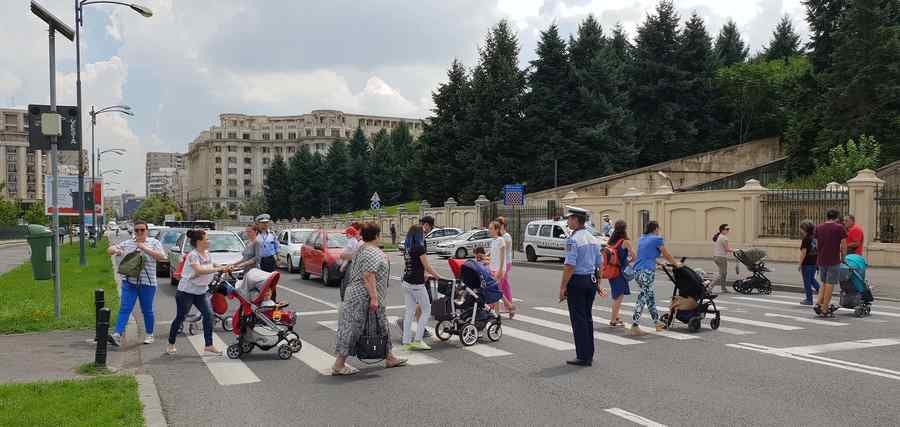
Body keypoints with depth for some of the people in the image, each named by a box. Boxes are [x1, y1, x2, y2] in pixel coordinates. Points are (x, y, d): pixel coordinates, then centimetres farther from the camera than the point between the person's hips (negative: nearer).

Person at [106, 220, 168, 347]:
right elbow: (109, 250, 13)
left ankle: (149, 334, 23)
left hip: (147, 283, -2)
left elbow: (161, 257, -12)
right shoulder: (127, 243, 10)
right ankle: (117, 335, -14)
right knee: (124, 309, -7)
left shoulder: (154, 242, 2)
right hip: (129, 282, 2)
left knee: (147, 310, 8)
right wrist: (115, 250, -12)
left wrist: (144, 248, -19)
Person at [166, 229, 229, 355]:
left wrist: (224, 268, 2)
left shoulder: (207, 253, 4)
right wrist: (219, 269, -39)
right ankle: (171, 344, 22)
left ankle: (209, 345, -2)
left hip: (201, 291, 7)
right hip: (186, 291, -7)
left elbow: (209, 267, 19)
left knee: (208, 315, -6)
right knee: (180, 317, 5)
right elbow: (200, 270, -36)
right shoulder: (193, 255, -20)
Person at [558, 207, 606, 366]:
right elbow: (599, 264, 16)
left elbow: (570, 265, -21)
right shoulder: (593, 239, 11)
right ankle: (589, 355, 21)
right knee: (588, 317, 15)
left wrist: (563, 287, -16)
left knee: (578, 319, -1)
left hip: (577, 281, -8)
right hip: (591, 280, 8)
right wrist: (597, 284, 23)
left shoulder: (573, 240, -15)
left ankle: (583, 357, 3)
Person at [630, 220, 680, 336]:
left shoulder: (642, 239, 18)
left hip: (637, 271, 8)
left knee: (651, 297, 18)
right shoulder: (657, 239, -2)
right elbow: (667, 256, 8)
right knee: (642, 299, -7)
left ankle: (657, 323, 29)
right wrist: (676, 264, 24)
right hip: (647, 272, -8)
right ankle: (634, 327, -9)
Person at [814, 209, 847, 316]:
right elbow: (843, 246, -5)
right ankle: (824, 309, 2)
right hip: (833, 261, -5)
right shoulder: (839, 228, -7)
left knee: (824, 283, 20)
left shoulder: (818, 228, 7)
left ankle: (818, 304, 10)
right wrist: (842, 258, 9)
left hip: (821, 260, 5)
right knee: (830, 284, 1)